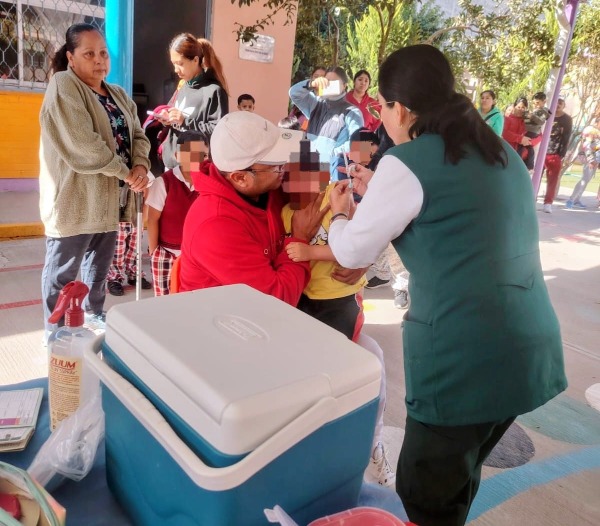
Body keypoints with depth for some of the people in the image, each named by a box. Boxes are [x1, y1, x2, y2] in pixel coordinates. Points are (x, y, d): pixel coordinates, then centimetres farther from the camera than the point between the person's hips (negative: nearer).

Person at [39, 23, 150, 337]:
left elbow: (138, 134, 9)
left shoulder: (118, 95, 14)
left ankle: (94, 312, 41)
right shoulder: (63, 86, -11)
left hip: (108, 196, 8)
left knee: (100, 262, 21)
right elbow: (82, 144, -22)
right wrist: (126, 172, -17)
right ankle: (55, 332, 19)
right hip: (74, 198, -7)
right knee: (63, 270, 4)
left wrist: (141, 166, -12)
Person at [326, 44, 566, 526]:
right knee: (458, 479, 26)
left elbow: (353, 253, -2)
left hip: (465, 358, -8)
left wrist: (340, 213, 18)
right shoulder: (501, 153, 12)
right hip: (532, 350, 8)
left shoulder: (408, 161, -11)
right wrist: (380, 194, 27)